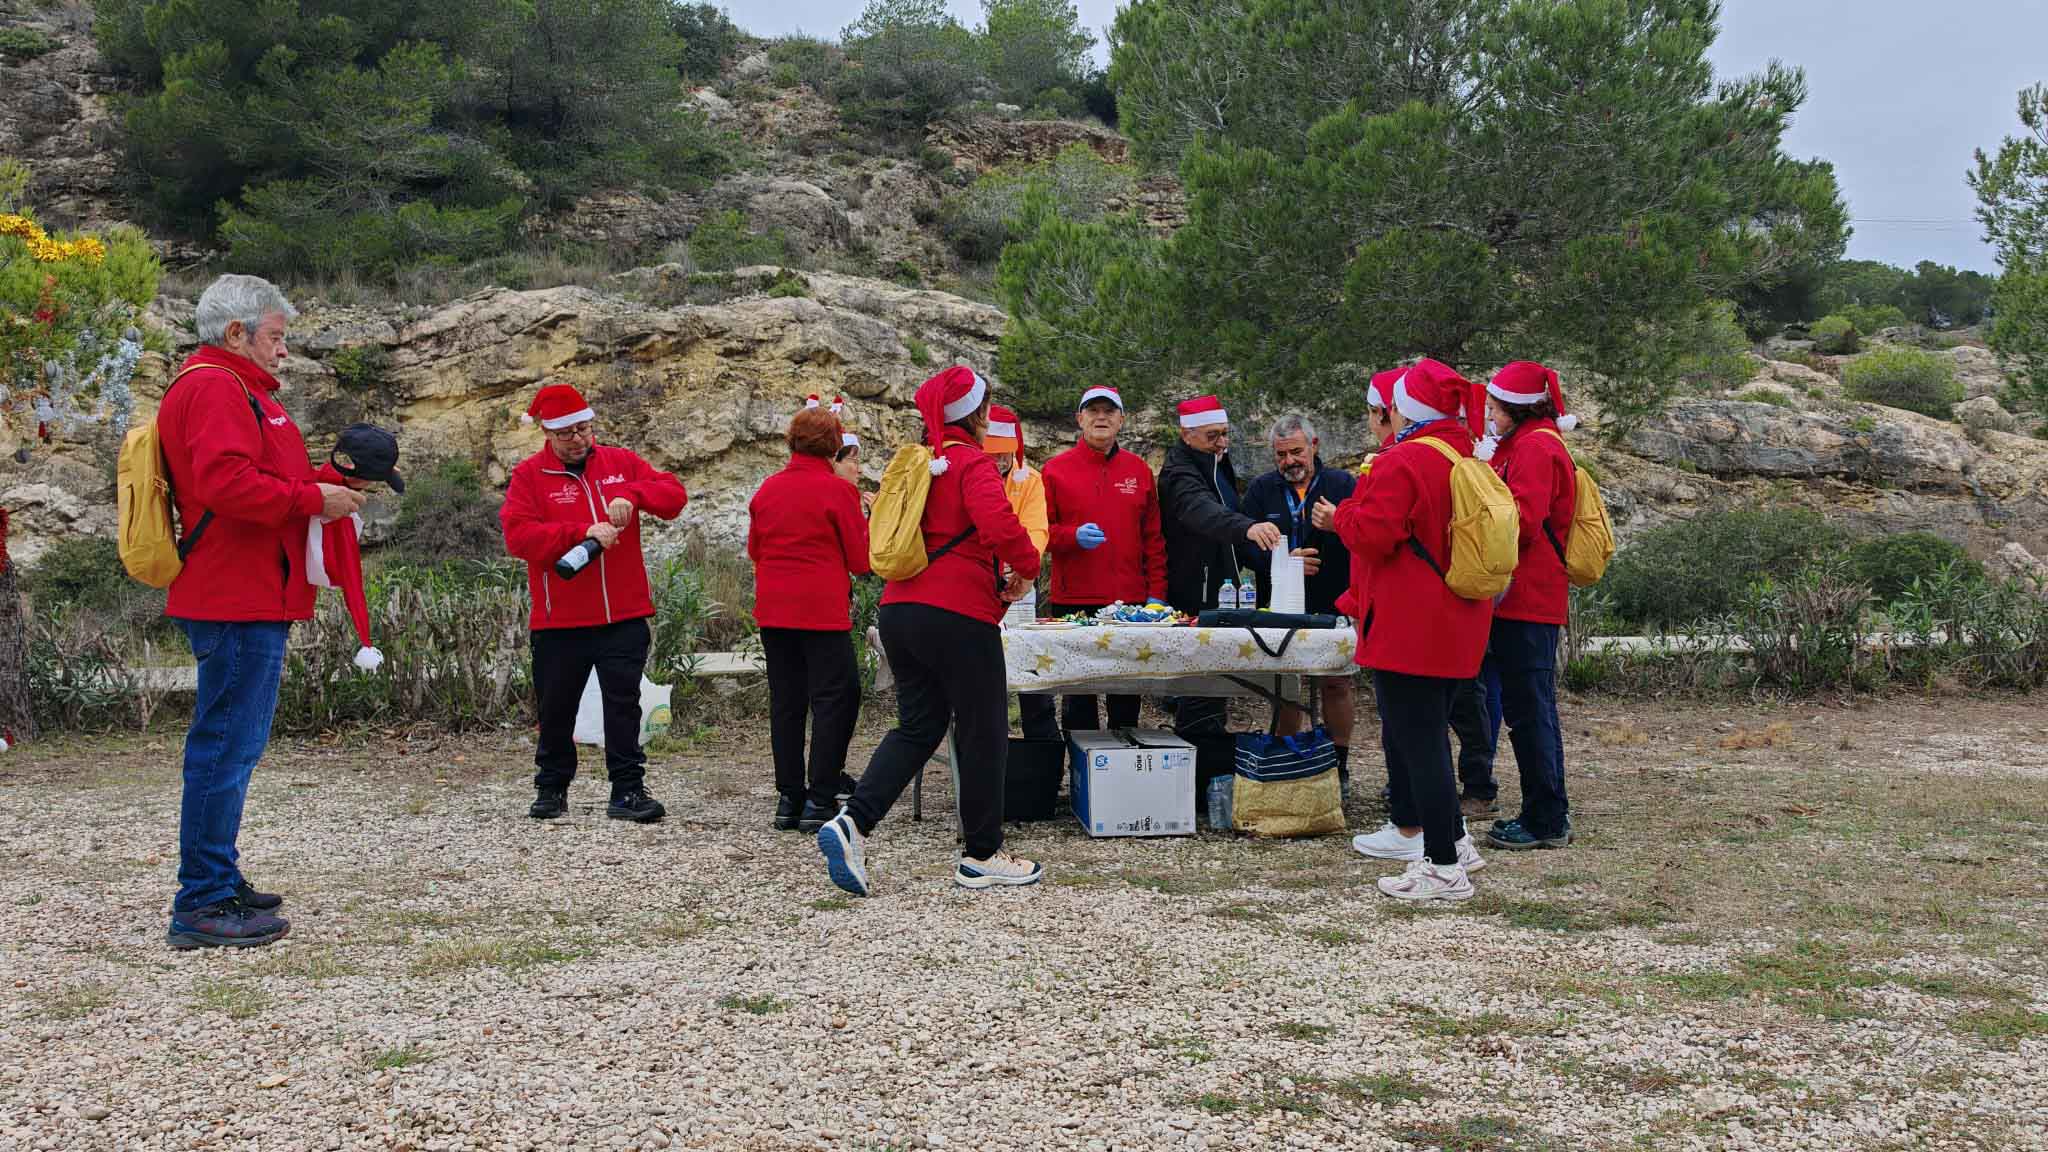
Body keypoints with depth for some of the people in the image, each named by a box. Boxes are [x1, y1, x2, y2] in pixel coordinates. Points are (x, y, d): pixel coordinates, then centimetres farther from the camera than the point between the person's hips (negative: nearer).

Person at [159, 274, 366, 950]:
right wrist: (313, 499, -17)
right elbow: (225, 482, -25)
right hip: (239, 600, -12)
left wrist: (324, 487, 9)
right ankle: (202, 907, -6)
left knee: (229, 743, 17)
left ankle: (218, 886, 26)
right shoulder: (216, 389, -12)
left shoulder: (228, 388, 24)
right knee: (228, 743, -9)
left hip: (243, 597, 12)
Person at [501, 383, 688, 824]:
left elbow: (674, 494, 1)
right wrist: (583, 533, -23)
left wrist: (632, 494, -18)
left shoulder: (622, 462, 7)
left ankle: (627, 791, 5)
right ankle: (552, 788, 27)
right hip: (558, 621, -1)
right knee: (555, 709, 10)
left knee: (624, 704, 0)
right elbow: (517, 535, -14)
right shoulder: (529, 474, -1)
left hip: (624, 616, 1)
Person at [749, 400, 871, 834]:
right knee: (835, 699, 1)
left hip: (773, 612, 6)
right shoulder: (838, 489, -10)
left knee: (786, 702, 10)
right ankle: (820, 801, -3)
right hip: (823, 611, -6)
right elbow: (861, 559, -6)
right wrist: (864, 519, 10)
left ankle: (789, 799, 13)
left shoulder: (768, 489, 6)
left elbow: (754, 549, 17)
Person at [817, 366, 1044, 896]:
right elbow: (1000, 526, -27)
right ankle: (982, 856, 14)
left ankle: (852, 822, -4)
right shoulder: (973, 464, -9)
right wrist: (1027, 566, -7)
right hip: (959, 614, -8)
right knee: (983, 732, 6)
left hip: (901, 609, 8)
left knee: (918, 726, 14)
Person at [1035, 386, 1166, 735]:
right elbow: (1039, 530, 2)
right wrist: (1073, 536, -17)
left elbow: (1153, 537, 10)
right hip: (1073, 601, -2)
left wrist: (1155, 594, 2)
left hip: (1131, 601, 2)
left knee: (1127, 696, 6)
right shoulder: (1056, 470, 3)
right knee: (1078, 695, 3)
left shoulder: (1139, 470, 10)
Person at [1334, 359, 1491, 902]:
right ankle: (1454, 843, 28)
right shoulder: (1470, 460, 12)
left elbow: (1374, 535, -20)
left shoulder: (1400, 463, -17)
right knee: (1428, 734, 21)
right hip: (1457, 627, 9)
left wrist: (1343, 513, 0)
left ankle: (1443, 869, -2)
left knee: (1416, 740, -4)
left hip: (1407, 627, -9)